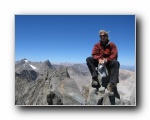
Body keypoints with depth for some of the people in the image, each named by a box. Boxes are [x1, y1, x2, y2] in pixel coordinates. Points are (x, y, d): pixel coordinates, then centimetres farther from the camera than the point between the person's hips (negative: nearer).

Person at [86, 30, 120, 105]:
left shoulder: (112, 45, 0)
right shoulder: (97, 45, 6)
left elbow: (114, 55, -12)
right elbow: (94, 54, -8)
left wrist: (107, 60, -30)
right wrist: (99, 59, -29)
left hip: (109, 62, -2)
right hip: (99, 62, 2)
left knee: (116, 63, -35)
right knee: (88, 59, -22)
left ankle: (112, 83, -39)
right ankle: (95, 78, -32)